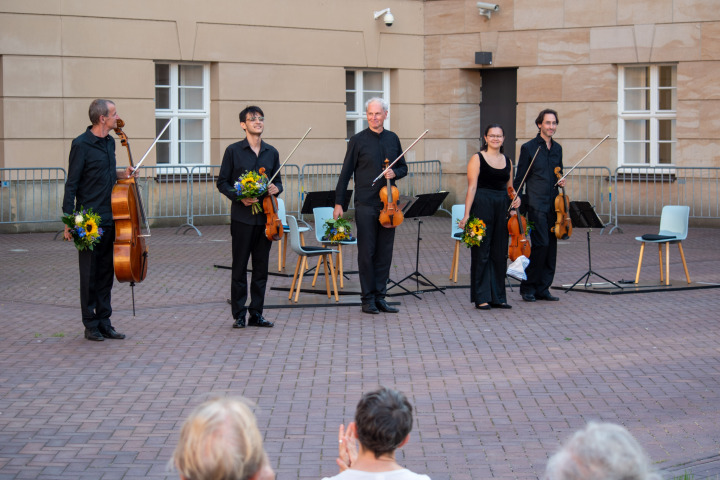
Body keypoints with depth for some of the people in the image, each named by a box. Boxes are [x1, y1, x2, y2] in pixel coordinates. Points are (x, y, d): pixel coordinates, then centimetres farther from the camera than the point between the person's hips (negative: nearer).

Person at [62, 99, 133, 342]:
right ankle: (91, 324, 8)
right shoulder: (81, 144, -10)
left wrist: (123, 176, 5)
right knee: (89, 274, 0)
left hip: (110, 219, 7)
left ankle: (104, 322, 16)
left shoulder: (110, 142, 13)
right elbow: (72, 184, -10)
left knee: (106, 272, 10)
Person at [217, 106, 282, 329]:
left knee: (261, 267, 6)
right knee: (240, 267, 0)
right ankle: (239, 315, 7)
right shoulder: (233, 151, 0)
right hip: (242, 217, -4)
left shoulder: (271, 153, 11)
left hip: (265, 217, 4)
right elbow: (222, 182, 1)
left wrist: (276, 188, -5)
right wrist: (239, 197, -15)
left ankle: (256, 314, 14)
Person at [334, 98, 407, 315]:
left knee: (385, 252, 6)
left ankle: (380, 297, 13)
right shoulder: (358, 140, -2)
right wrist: (338, 203, -4)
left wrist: (395, 173, -6)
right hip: (366, 205, -4)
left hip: (388, 204, 4)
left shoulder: (393, 139, 10)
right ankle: (368, 299, 7)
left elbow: (403, 168, 18)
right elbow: (346, 172, -1)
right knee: (367, 252, 0)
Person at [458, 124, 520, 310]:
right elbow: (472, 188, -8)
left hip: (502, 208, 6)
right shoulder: (477, 159, -2)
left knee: (500, 252, 8)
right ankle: (481, 297, 4)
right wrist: (467, 214, -15)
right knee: (481, 251, -2)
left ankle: (497, 296, 15)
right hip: (482, 206, -6)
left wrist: (515, 199, 0)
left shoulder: (507, 161, 14)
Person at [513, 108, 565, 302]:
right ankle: (528, 287, -2)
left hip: (554, 205, 6)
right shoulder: (528, 148, -3)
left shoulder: (557, 148, 14)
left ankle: (543, 289, 13)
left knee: (551, 246, 5)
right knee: (541, 243, -13)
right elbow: (519, 179, -2)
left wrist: (561, 181, 3)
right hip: (536, 204, -6)